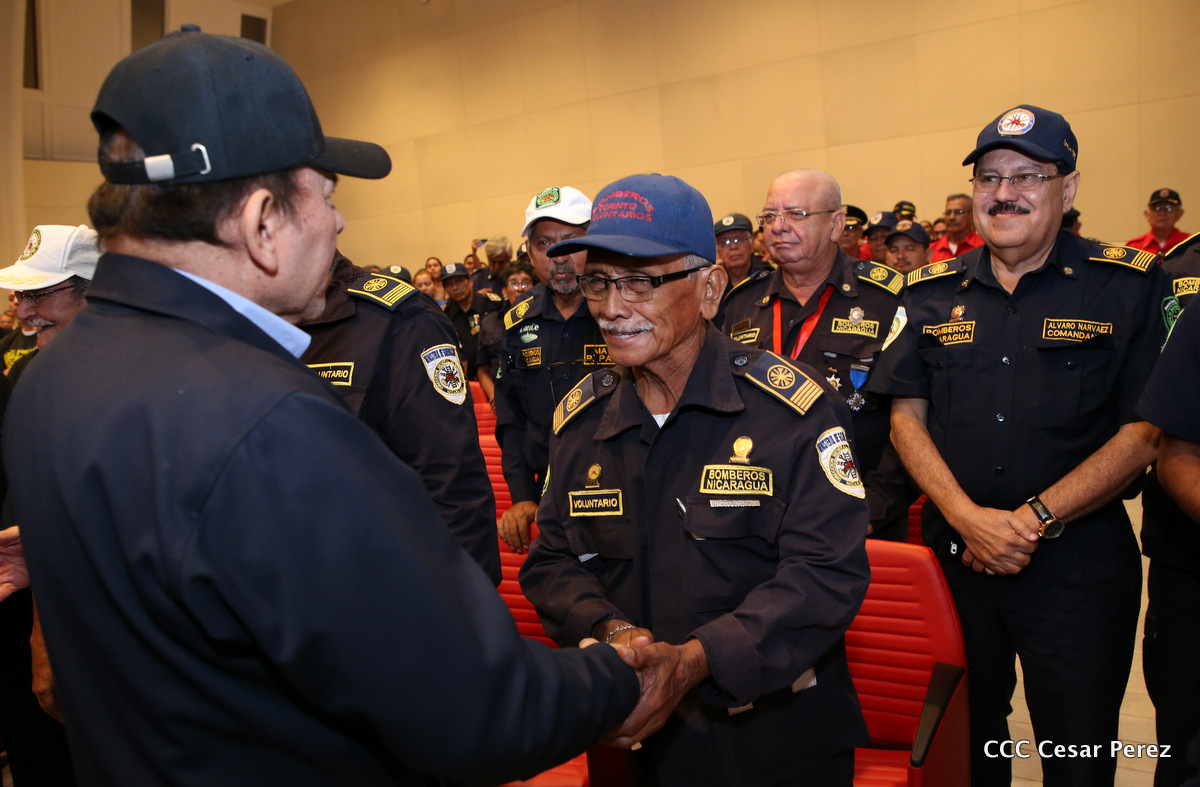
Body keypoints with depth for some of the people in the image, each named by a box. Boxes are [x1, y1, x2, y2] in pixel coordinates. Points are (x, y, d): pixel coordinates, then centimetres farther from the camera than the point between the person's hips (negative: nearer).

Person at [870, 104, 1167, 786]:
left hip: (1079, 566, -2)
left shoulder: (1128, 286, -3)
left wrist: (1036, 519, -16)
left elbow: (1147, 431, -8)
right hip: (954, 552, 3)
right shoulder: (933, 292, 5)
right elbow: (907, 414, 2)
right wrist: (968, 516, -11)